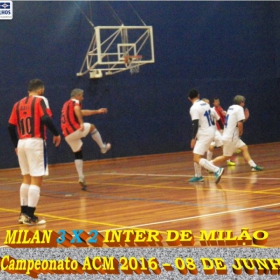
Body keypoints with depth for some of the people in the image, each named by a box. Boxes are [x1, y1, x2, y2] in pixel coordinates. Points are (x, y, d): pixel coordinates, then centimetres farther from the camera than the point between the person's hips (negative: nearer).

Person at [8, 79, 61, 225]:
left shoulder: (18, 104, 15)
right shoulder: (40, 100, -2)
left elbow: (11, 127, 12)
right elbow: (46, 119, -18)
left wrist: (16, 145, 22)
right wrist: (56, 134, -5)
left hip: (21, 143, 7)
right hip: (35, 142, -7)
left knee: (27, 179, 17)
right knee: (36, 180, -4)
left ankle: (24, 213, 18)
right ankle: (30, 216, -7)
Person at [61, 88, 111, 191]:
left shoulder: (67, 104, 27)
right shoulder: (76, 102, -2)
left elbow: (81, 112, 36)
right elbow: (77, 110, -28)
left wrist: (97, 111, 40)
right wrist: (81, 123, -30)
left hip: (67, 135, 8)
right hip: (75, 130, -8)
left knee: (78, 154, 15)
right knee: (92, 127, 20)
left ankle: (81, 178, 5)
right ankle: (103, 147, 27)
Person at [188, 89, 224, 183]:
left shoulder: (194, 108, -15)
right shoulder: (205, 104, 11)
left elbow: (195, 124, -21)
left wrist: (193, 138, -18)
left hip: (204, 134, -9)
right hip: (211, 131, 9)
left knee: (197, 159, -13)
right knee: (197, 155, 22)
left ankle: (217, 170, -27)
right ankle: (198, 176, 29)